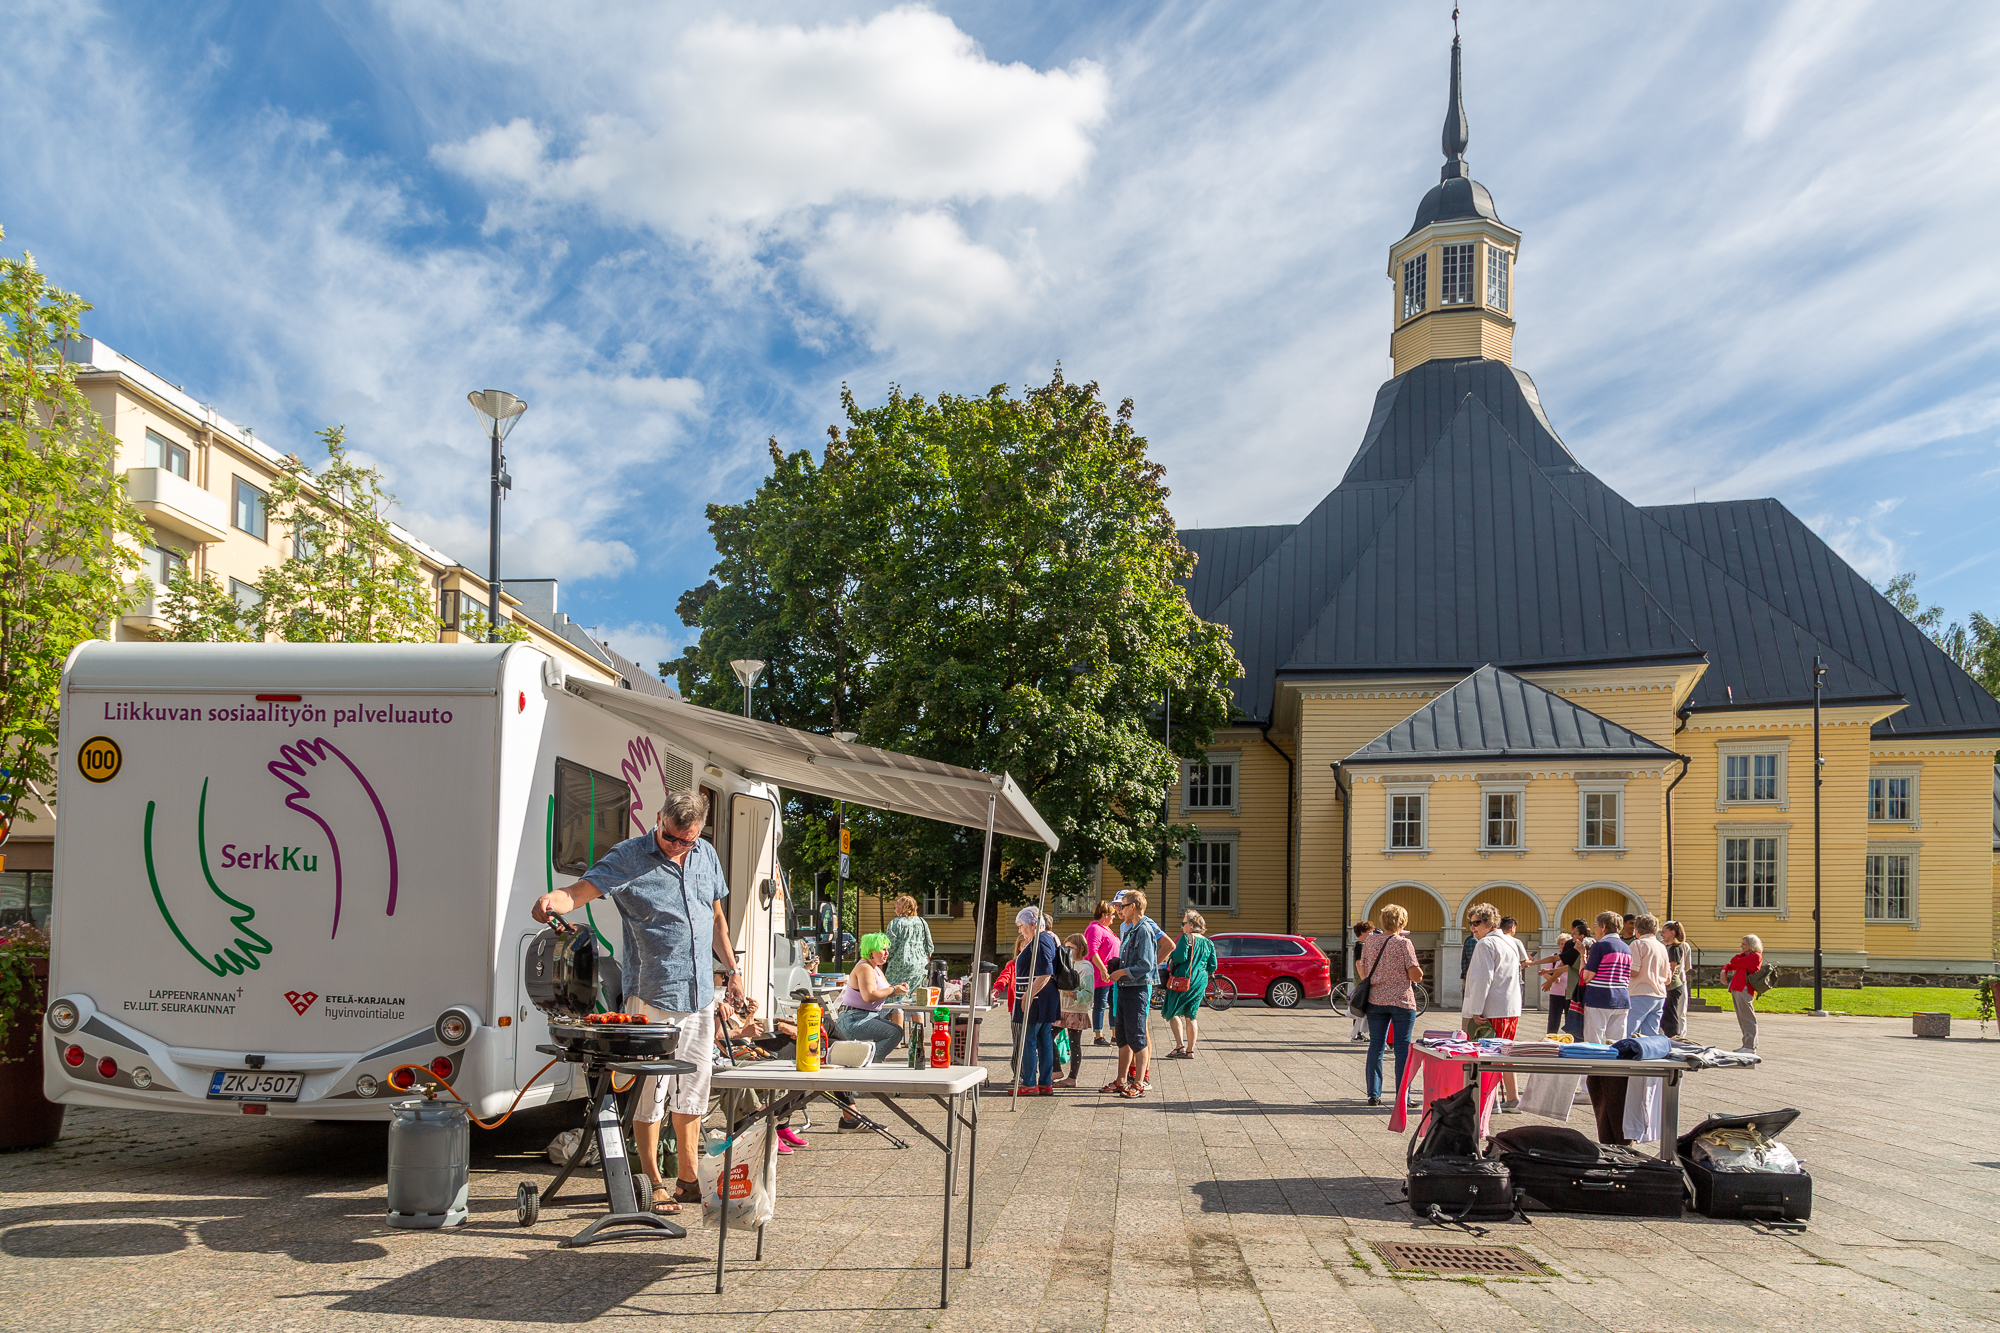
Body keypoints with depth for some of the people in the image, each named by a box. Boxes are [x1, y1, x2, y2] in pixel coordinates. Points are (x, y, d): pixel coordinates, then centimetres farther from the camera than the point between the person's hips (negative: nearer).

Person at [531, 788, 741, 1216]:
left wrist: (732, 970, 19)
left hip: (700, 994, 6)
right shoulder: (628, 857, -10)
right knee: (650, 1090, -3)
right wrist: (553, 900, -45)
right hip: (652, 995, -6)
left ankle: (688, 1179, 25)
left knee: (693, 1090, 13)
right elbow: (582, 890, -23)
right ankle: (654, 1184, 9)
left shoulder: (706, 856, 8)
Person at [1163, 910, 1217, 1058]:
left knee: (1173, 1013, 1)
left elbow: (1180, 957, -21)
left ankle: (1180, 1046, -12)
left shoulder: (1186, 938, -9)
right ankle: (1190, 1050, 10)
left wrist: (1170, 954, -1)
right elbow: (1213, 966, 8)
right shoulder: (1208, 943, 10)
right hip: (1200, 983, 6)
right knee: (1190, 1017, 12)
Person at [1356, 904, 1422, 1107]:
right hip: (1401, 1001, -4)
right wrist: (1420, 971, 10)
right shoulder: (1403, 943, -9)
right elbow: (1416, 976, -12)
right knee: (1403, 1047, 1)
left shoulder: (1369, 942, 5)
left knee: (1376, 1046, 8)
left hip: (1375, 1000, 4)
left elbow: (1362, 972, 12)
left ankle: (1373, 1094, 9)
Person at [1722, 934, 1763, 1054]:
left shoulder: (1755, 956, -4)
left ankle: (1751, 1047, -7)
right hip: (1736, 990, 9)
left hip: (1744, 990, -9)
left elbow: (1735, 962, -9)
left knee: (1747, 1019, -8)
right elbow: (1731, 965, 26)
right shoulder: (1746, 956, 23)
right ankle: (1747, 1045, 16)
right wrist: (1724, 970, 5)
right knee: (1742, 1019, 11)